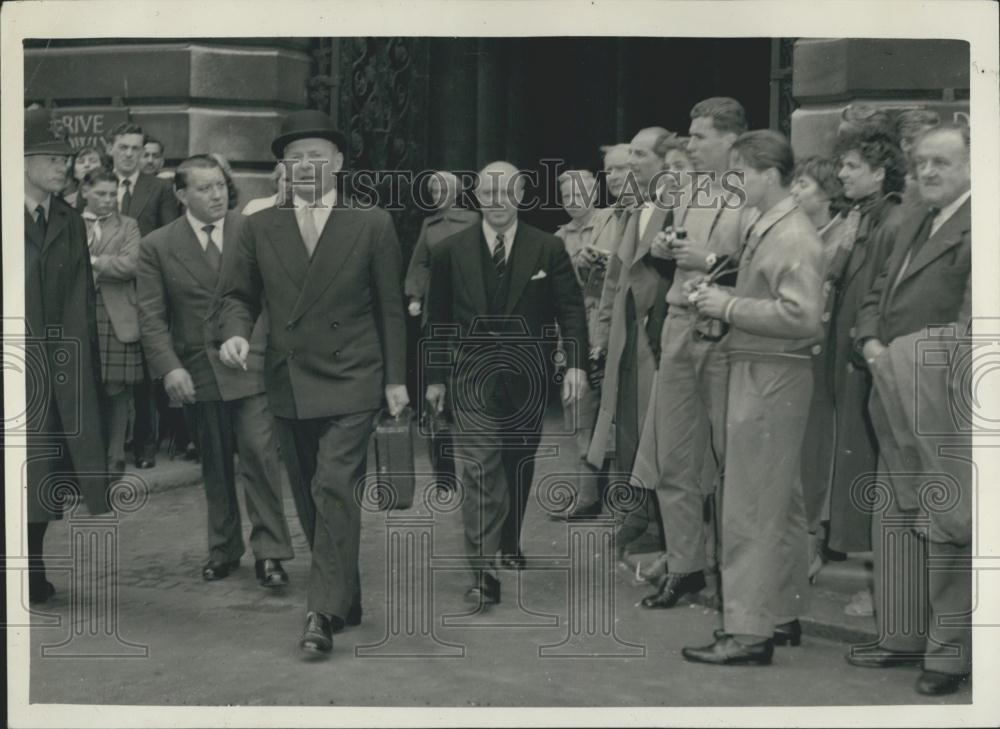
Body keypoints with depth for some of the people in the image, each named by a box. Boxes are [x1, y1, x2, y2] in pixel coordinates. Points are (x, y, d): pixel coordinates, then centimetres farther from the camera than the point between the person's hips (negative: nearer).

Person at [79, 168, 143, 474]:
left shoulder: (127, 226, 11)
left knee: (116, 390, 0)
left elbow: (130, 264, -5)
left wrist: (92, 261, -9)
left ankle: (114, 456, 12)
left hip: (117, 319, 0)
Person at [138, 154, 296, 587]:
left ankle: (269, 552, 1)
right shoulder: (157, 246, 2)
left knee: (260, 455, -9)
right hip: (196, 372, 2)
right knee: (215, 466, 12)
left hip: (251, 366, -1)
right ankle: (223, 549, 26)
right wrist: (168, 367, -12)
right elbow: (151, 316, 0)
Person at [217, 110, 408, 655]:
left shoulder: (372, 225, 1)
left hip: (351, 382, -4)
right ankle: (345, 601, 24)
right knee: (310, 500, 10)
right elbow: (238, 293, 12)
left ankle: (325, 613, -14)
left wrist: (395, 378, 1)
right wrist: (235, 332, -10)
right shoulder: (260, 227, 7)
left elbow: (390, 306, 3)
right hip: (288, 384, 4)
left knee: (335, 488, -17)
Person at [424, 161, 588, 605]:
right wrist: (435, 376, 7)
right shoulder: (452, 252, 2)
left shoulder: (548, 249, 1)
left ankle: (508, 545, 36)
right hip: (473, 379, -1)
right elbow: (438, 319, 7)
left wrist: (576, 364, -14)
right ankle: (484, 573, -13)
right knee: (481, 470, -11)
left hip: (527, 378, 2)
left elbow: (570, 310, -2)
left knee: (518, 466, 15)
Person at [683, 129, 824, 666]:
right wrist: (723, 304, 5)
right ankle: (781, 614, 29)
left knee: (751, 509, -6)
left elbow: (801, 317, -24)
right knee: (780, 503, 17)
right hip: (757, 375, 10)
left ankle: (749, 632, 1)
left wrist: (730, 308, -18)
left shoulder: (792, 237, -15)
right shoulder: (765, 229, 14)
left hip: (772, 378, -10)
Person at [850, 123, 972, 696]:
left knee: (946, 521, -4)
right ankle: (904, 637, 26)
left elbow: (975, 313, -18)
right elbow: (879, 293, 23)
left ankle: (951, 652, 8)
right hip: (897, 395, 9)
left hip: (943, 393, -9)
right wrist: (871, 343, 5)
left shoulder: (977, 224, -9)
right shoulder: (915, 224, 20)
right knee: (897, 517, 15)